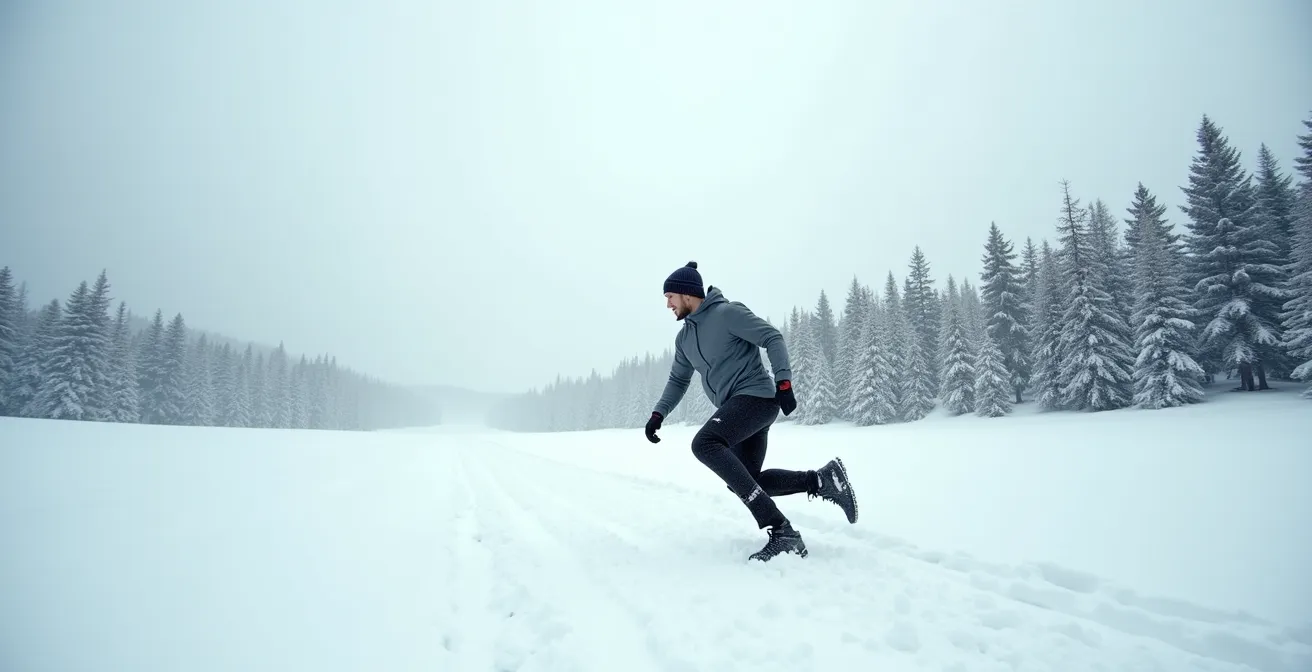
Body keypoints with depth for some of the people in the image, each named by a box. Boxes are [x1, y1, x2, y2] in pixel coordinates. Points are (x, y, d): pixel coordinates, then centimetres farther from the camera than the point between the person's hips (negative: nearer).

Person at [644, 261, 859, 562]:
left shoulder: (728, 313, -10)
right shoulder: (684, 338, 14)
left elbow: (773, 338, -12)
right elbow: (678, 380, 22)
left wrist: (783, 382, -22)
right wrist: (658, 414, 9)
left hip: (756, 396, -9)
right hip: (735, 408, 10)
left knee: (704, 443, -30)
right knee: (743, 480, 11)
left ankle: (780, 530, -30)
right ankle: (823, 479, 15)